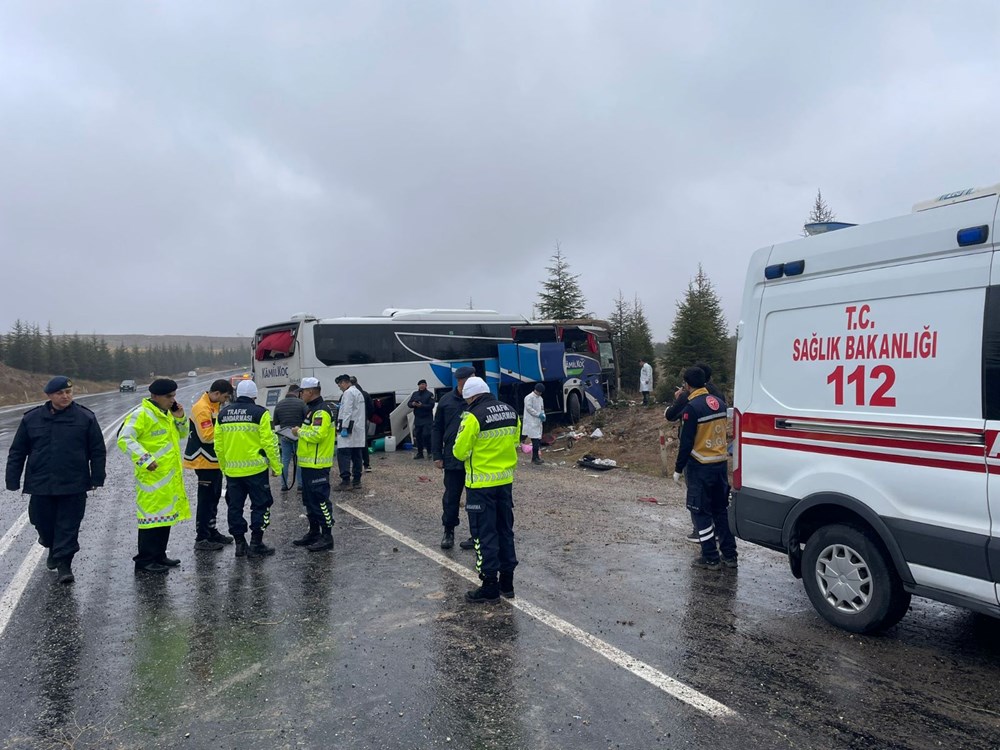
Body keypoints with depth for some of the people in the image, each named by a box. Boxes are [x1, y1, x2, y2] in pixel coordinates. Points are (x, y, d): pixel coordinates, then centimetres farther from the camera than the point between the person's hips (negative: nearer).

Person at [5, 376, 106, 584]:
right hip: (40, 486, 2)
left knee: (69, 526, -1)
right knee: (43, 522, 13)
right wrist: (13, 482, 5)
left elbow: (98, 451, 2)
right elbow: (17, 452, 9)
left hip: (74, 487, -2)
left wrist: (97, 479, -2)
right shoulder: (31, 419, 4)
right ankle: (52, 548, 41)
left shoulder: (85, 418, -1)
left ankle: (64, 563, 8)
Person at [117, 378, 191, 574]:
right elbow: (124, 439, -21)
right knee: (152, 516, -6)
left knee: (165, 514, 15)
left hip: (169, 477, 9)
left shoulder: (166, 413, 14)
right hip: (152, 476, -9)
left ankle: (159, 556, 26)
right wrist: (145, 459, -29)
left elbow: (181, 433, 23)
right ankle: (144, 562, 2)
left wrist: (180, 419, 3)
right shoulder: (142, 414, -14)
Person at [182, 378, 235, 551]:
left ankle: (211, 532, 27)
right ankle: (201, 538, 3)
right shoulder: (202, 408, -20)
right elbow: (207, 436, -24)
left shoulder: (214, 406, 11)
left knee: (214, 497, 17)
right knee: (206, 499, -4)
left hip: (214, 460, 10)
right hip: (205, 461, -10)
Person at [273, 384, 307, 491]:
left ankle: (284, 485, 11)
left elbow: (276, 423, 14)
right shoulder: (300, 403, -9)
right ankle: (301, 485, 4)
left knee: (285, 460, 9)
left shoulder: (279, 404, 6)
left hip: (284, 436, 4)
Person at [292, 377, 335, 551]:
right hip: (308, 463, 11)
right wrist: (300, 431, 7)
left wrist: (300, 431, -13)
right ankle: (314, 532, 28)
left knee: (320, 500, -7)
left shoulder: (321, 411, -17)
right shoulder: (312, 409, 17)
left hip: (317, 465, -11)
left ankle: (327, 537, -1)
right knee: (309, 500, 18)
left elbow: (317, 435, -26)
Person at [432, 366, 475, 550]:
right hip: (453, 459, 2)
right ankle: (448, 531, 26)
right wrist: (437, 455, 2)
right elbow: (437, 429, 7)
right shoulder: (446, 401, 2)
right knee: (451, 497, 9)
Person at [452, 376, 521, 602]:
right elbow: (515, 444, 11)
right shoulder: (511, 413, 4)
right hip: (505, 481, 7)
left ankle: (490, 586, 8)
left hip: (481, 484, -7)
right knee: (505, 530, 16)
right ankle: (507, 581, 24)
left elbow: (460, 452, -13)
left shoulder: (474, 416, -17)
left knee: (484, 534, 3)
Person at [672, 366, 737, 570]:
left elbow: (686, 443, -17)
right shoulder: (719, 402, 5)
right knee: (721, 509, 15)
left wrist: (678, 469, -6)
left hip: (701, 467, -7)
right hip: (721, 463, 7)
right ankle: (729, 554, 21)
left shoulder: (692, 407, -17)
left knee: (701, 512, 4)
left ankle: (710, 558, 7)